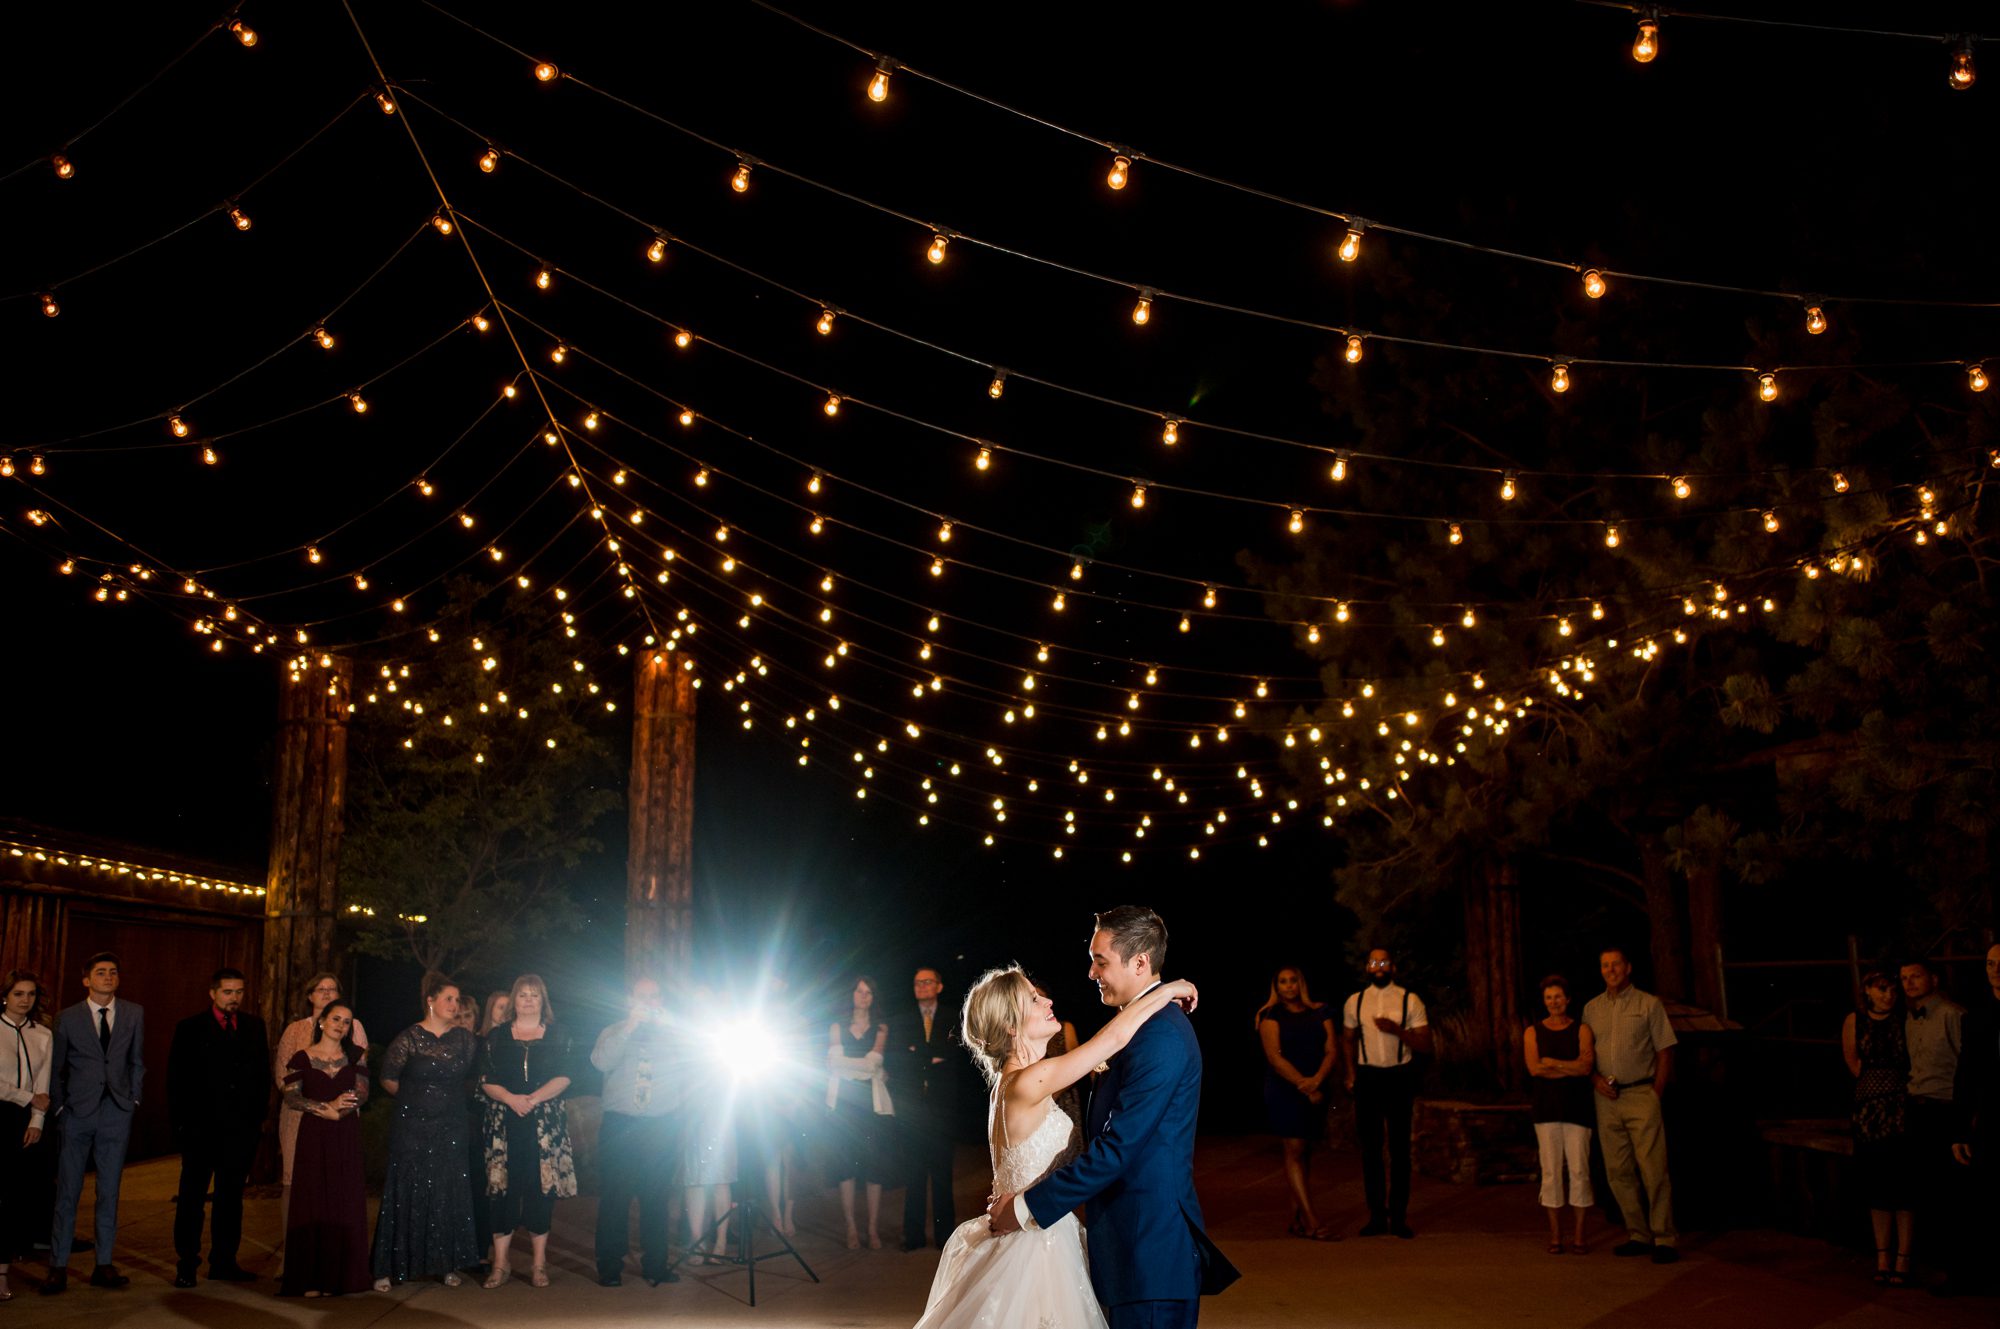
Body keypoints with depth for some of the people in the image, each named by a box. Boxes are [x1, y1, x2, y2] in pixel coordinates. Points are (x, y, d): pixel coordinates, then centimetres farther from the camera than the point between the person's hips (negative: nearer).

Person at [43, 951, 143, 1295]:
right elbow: (55, 1069, 6)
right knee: (68, 1192, 0)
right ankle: (58, 1267, 7)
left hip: (117, 1114, 2)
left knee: (109, 1191, 6)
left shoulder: (134, 1015, 7)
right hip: (78, 1113, -2)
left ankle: (104, 1265, 12)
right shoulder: (68, 1018, 2)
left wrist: (133, 1099, 6)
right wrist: (59, 1108, 2)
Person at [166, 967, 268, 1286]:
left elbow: (262, 1073, 10)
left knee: (231, 1196, 9)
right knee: (192, 1196, 4)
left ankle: (224, 1261, 17)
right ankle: (186, 1264, 10)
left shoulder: (254, 1027, 8)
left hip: (242, 1127, 3)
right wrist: (180, 1120, -7)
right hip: (200, 1127, -3)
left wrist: (259, 1113, 2)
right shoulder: (190, 1029, 0)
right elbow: (177, 1080, -1)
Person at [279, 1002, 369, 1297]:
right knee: (312, 1200, -4)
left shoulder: (356, 1057, 10)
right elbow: (291, 1095, -5)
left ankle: (338, 1276, 6)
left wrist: (337, 1110, -16)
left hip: (346, 1138, 2)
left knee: (344, 1203, 0)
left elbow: (362, 1093, 0)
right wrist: (326, 1107, -15)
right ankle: (310, 1279, 0)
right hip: (313, 1137, -2)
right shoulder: (302, 1057, 4)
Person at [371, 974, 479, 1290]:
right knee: (406, 1195, -1)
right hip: (412, 1130, -3)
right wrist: (413, 1098, 7)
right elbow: (387, 1078, -1)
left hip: (451, 1131, 3)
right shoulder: (409, 1038, -6)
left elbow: (473, 1074, 13)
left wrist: (447, 1098, 8)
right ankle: (388, 1268, 6)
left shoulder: (463, 1039, 6)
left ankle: (446, 1265, 13)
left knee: (448, 1196, 4)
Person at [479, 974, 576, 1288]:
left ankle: (539, 1263, 5)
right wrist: (511, 1098, -14)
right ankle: (500, 1262, 6)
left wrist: (533, 1099, -15)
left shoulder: (557, 1035, 8)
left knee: (541, 1187, -2)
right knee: (503, 1187, -2)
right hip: (504, 1122, 1)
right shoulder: (497, 1037, 11)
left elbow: (564, 1077, -1)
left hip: (546, 1123, -1)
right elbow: (487, 1079, 3)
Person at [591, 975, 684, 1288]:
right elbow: (601, 1061, -12)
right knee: (614, 1197, 0)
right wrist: (630, 1026, -17)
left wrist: (665, 1027, -6)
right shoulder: (613, 1033, 9)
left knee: (657, 1198, 6)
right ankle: (610, 1267, 9)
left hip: (662, 1126, 1)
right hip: (619, 1124, -1)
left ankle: (655, 1264, 16)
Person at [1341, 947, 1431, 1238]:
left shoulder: (1410, 1001, -2)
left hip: (1399, 1077, -2)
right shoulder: (1354, 1002, 6)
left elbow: (1424, 1044, -5)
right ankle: (1376, 1215, 12)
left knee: (1399, 1148, 3)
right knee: (1370, 1148, 4)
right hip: (1367, 1078, 2)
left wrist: (1396, 1029, -19)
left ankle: (1399, 1216, 10)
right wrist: (1351, 1074, 7)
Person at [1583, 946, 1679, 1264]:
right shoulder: (1591, 1008, 12)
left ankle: (1664, 1238, -2)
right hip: (1607, 1098, 4)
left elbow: (1665, 1052, 1)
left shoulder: (1649, 1004, 2)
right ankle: (1638, 1235, 13)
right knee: (1618, 1171, 5)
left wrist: (1656, 1094, -6)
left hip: (1641, 1094, -4)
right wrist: (1595, 1079, -3)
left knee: (1653, 1169, -8)